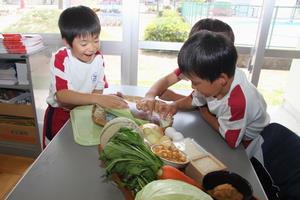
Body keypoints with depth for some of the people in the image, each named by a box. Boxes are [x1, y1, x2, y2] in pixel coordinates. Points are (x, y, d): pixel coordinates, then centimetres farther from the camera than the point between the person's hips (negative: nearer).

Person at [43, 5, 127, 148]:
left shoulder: (98, 58, -11)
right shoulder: (60, 59, -24)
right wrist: (97, 99, -47)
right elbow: (61, 95, -35)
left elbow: (98, 90, -8)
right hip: (60, 116, -3)